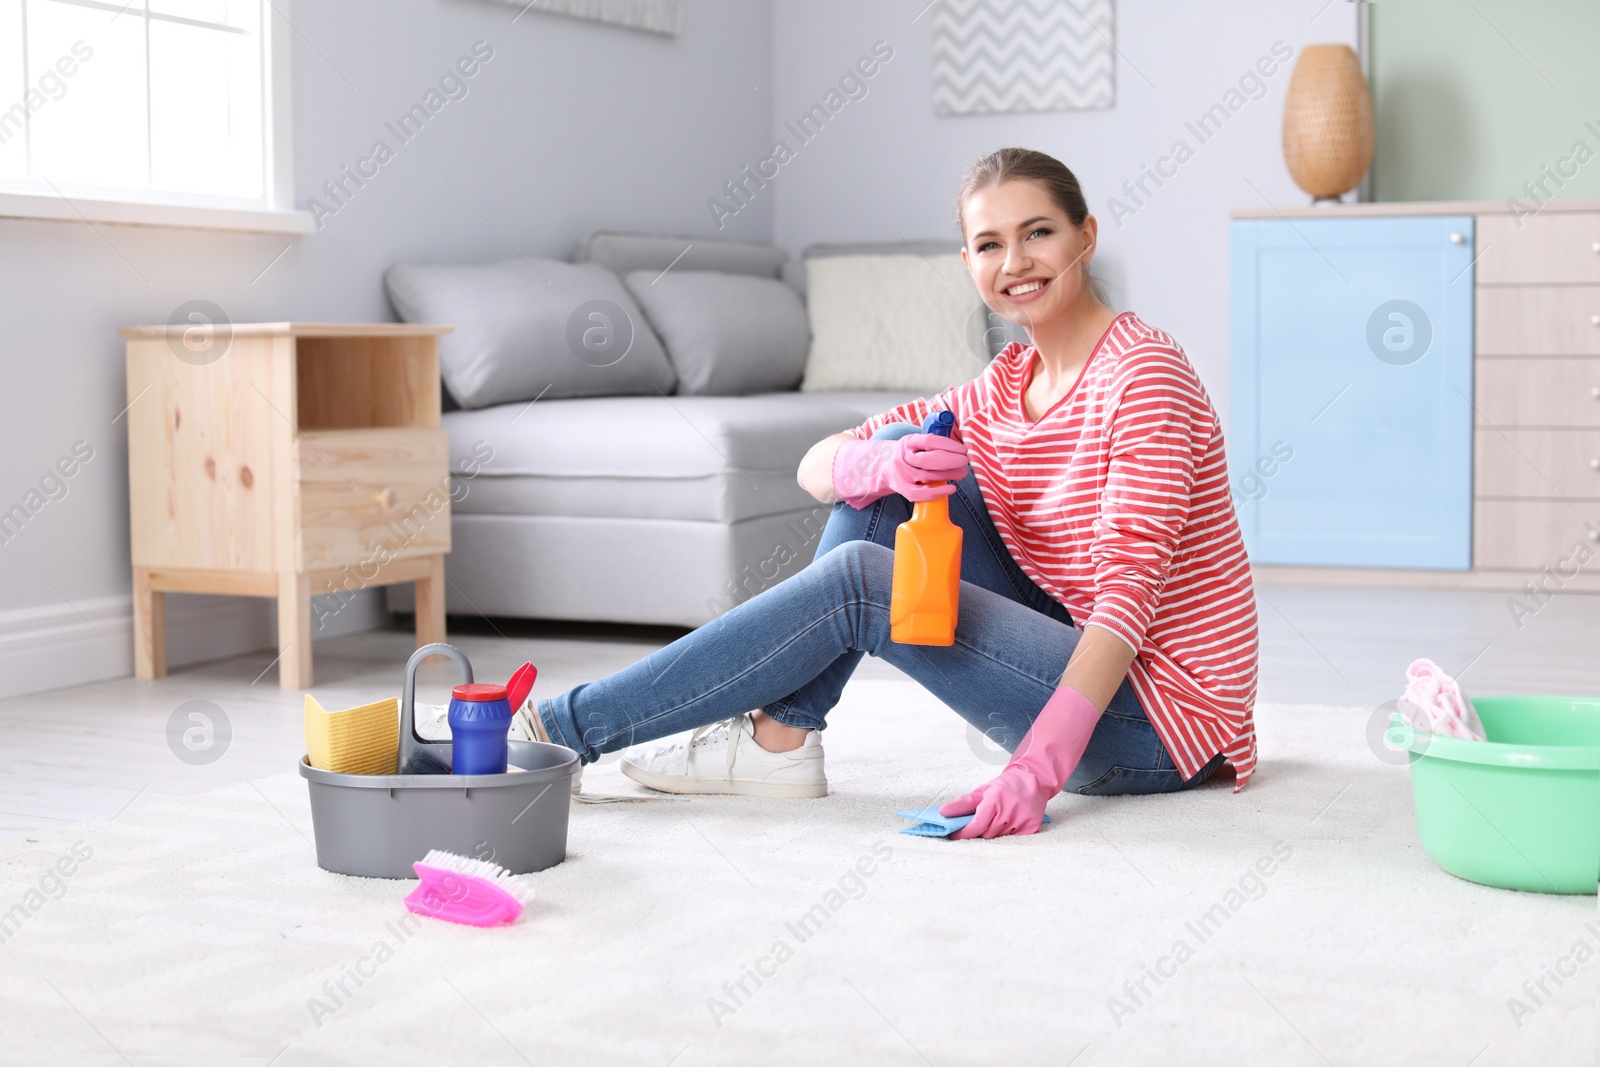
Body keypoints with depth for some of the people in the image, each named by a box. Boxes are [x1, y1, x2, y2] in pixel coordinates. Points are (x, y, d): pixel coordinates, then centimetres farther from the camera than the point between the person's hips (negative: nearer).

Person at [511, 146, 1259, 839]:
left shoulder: (1142, 372, -14)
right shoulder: (1004, 386, 9)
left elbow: (1131, 586, -24)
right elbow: (817, 468, 4)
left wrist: (1038, 768, -33)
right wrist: (887, 467, -22)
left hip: (1158, 721, -7)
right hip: (1078, 661, 7)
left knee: (857, 579, -18)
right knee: (895, 455, -1)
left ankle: (568, 727, -10)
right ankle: (780, 739, -2)